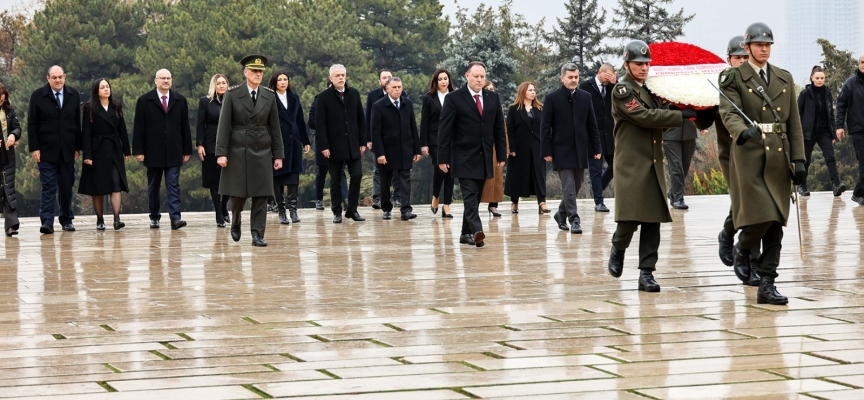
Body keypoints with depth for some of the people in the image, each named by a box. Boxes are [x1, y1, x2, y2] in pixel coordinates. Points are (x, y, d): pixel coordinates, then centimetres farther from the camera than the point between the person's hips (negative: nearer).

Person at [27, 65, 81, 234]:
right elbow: (32, 124, -1)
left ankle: (66, 220, 17)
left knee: (67, 186, 7)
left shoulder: (74, 95, 7)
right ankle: (47, 222, -8)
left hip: (67, 149, 3)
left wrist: (77, 147, 7)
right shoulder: (38, 96, -1)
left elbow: (77, 123, 9)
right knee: (48, 187, -6)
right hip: (47, 150, -3)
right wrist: (34, 148, -8)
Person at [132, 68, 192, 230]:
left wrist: (187, 150, 6)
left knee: (173, 185, -6)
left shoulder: (180, 100, 8)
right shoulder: (145, 101, 2)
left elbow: (185, 127, 9)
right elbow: (139, 128, 0)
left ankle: (175, 218, -12)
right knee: (153, 186, 8)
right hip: (153, 153, -1)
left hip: (174, 152, 1)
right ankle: (154, 217, 17)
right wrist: (138, 150, -7)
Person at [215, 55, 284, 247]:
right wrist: (221, 153, -12)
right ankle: (235, 223, 31)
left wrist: (278, 155, 4)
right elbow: (224, 125, -5)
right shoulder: (232, 94, -4)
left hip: (262, 152, 2)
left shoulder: (269, 96, 4)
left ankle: (257, 235, 0)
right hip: (238, 151, -2)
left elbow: (275, 128, 7)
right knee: (238, 193, 3)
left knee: (261, 195, -2)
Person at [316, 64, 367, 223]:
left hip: (353, 145, 3)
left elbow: (361, 119, 9)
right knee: (335, 180, 3)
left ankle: (352, 210, 8)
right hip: (335, 147, -3)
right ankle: (337, 212, 10)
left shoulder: (354, 94, 8)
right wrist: (324, 146, -12)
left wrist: (363, 142, 4)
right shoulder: (324, 97, -2)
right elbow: (320, 123, -6)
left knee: (357, 175, -3)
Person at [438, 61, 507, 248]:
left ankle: (466, 234, 15)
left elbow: (499, 128, 11)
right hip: (464, 157, -5)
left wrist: (501, 155, 7)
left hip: (484, 158, 5)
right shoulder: (454, 99, -5)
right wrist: (443, 158, -10)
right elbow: (444, 130, -6)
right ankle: (477, 232, -24)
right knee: (470, 195, -14)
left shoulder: (493, 98, 9)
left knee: (475, 197, 8)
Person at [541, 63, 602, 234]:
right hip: (562, 151, -4)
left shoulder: (585, 97, 6)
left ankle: (561, 215, 29)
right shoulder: (552, 98, -3)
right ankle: (574, 220, -7)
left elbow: (592, 125, 8)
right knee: (569, 187, -9)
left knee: (576, 186, 11)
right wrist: (547, 151, -9)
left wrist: (597, 148, 4)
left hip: (580, 150, 4)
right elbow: (545, 127, -4)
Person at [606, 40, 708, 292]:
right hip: (631, 165, -7)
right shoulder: (622, 91, -7)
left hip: (653, 165, 7)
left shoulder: (649, 90, 18)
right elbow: (645, 117, -17)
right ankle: (618, 249, 19)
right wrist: (682, 116, -14)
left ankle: (646, 273, 2)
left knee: (653, 220, 1)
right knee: (630, 217, -11)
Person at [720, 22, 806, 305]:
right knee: (760, 217, -12)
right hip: (749, 154, -4)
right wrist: (743, 131, -37)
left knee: (775, 224, 1)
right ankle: (741, 250, 21)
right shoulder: (734, 78, 1)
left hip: (779, 157, 4)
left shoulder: (785, 79, 14)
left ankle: (767, 285, 5)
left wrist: (798, 159, 6)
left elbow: (794, 122, 13)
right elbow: (729, 113, -15)